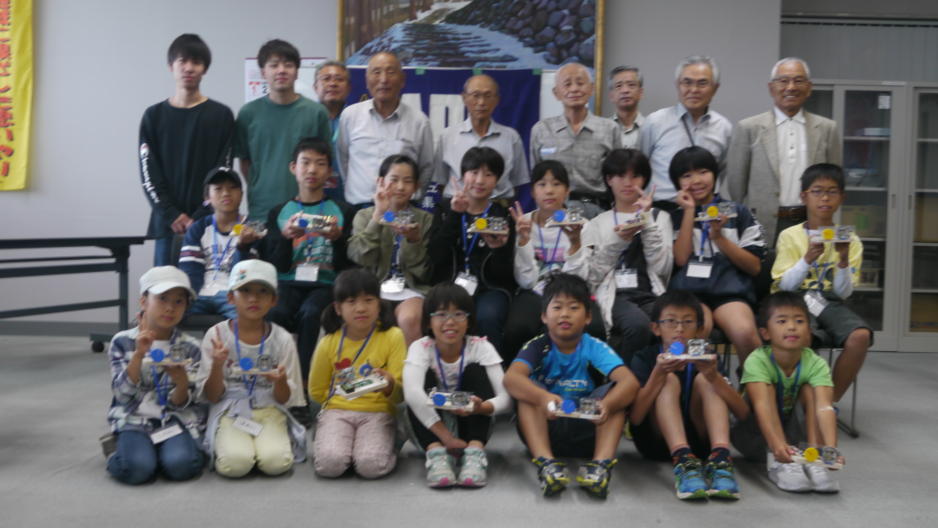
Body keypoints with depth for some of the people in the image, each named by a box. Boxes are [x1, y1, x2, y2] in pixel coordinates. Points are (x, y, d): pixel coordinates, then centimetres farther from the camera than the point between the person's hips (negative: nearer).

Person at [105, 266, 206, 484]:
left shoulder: (190, 348, 2)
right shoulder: (123, 341, 1)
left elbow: (181, 404, 0)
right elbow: (122, 392, -8)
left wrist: (181, 382, -23)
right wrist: (139, 354, -20)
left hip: (177, 420, 1)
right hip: (134, 420, -1)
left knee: (181, 465, -28)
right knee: (136, 468, -29)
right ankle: (119, 450, 5)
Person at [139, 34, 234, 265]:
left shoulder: (221, 115, 4)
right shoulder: (154, 116, 9)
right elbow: (149, 175, 4)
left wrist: (199, 219, -9)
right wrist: (172, 216, -8)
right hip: (166, 224, 2)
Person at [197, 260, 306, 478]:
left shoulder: (282, 339, -2)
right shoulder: (217, 335, -4)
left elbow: (284, 399, 3)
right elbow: (211, 396, -1)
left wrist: (280, 381, -21)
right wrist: (217, 365, -20)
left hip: (268, 410, 1)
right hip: (230, 411, 0)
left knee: (277, 462, -27)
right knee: (235, 463, -29)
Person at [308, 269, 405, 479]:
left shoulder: (392, 336, -2)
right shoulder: (328, 343, 2)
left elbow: (399, 394, -4)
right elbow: (316, 391, 15)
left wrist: (389, 386, -25)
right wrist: (341, 394, 2)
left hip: (378, 412, -1)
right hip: (337, 410, 2)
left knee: (371, 465, -28)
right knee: (330, 463, -26)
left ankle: (386, 446, 4)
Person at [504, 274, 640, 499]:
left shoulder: (594, 348, -6)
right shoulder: (537, 347, -8)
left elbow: (629, 381, -23)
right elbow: (511, 377, -28)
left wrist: (606, 404, -45)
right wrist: (543, 398, -49)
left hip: (586, 432, 1)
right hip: (545, 429, 0)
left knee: (615, 389, -20)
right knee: (527, 388, -24)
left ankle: (602, 463, -35)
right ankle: (545, 461, -38)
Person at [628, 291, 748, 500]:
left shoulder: (704, 359, 4)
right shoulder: (645, 358, -1)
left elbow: (743, 413, -11)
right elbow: (634, 418, -16)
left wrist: (714, 376, -28)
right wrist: (658, 374, -29)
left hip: (699, 441, 2)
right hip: (656, 442, -2)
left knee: (704, 380, -15)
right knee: (670, 380, -21)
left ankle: (720, 458, -35)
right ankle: (683, 461, -43)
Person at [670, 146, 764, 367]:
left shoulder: (738, 213, 18)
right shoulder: (674, 216, 19)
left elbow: (754, 267, 10)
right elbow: (680, 258, 2)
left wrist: (719, 237, -2)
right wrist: (689, 211, 5)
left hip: (730, 292, 1)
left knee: (745, 332, -32)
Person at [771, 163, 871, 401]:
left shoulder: (850, 241, 8)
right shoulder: (789, 236, 4)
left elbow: (843, 293, 1)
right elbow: (785, 286, -5)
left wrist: (843, 261, -16)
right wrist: (807, 259, -20)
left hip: (830, 302, 2)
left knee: (860, 336, -29)